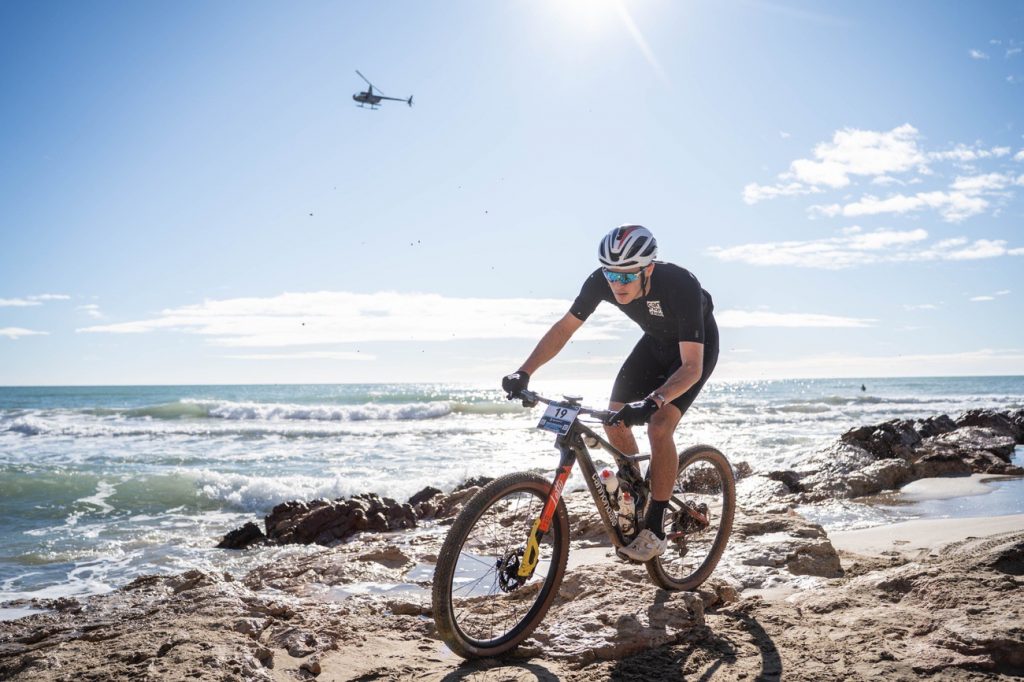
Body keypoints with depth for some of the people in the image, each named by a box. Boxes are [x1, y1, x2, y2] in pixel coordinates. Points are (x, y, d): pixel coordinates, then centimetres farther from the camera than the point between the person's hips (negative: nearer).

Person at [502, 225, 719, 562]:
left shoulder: (681, 285, -39)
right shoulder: (602, 281, -26)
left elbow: (692, 367, -41)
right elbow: (564, 328, -16)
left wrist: (653, 401, -57)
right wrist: (524, 372, -28)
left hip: (696, 347, -5)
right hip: (656, 341, 6)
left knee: (659, 426, -22)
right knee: (615, 420, -6)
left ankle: (655, 530, -10)